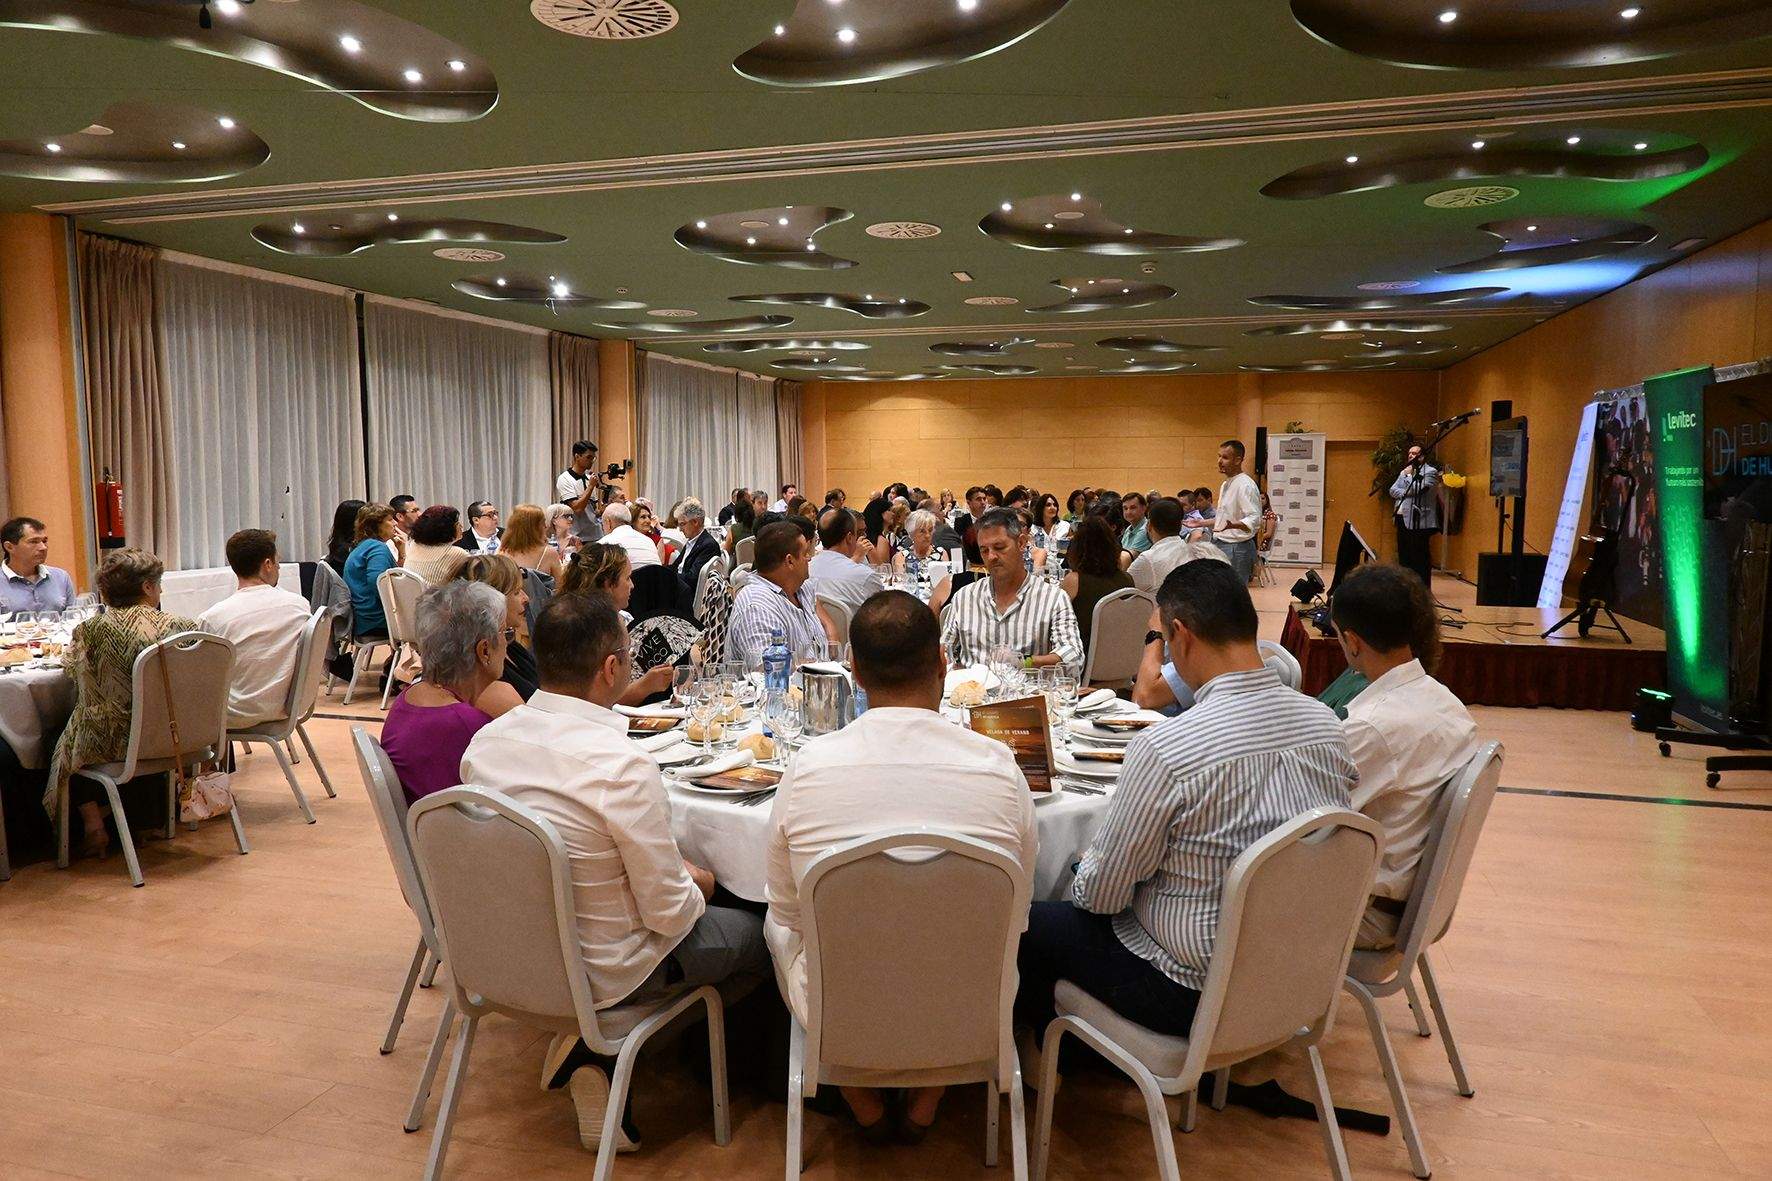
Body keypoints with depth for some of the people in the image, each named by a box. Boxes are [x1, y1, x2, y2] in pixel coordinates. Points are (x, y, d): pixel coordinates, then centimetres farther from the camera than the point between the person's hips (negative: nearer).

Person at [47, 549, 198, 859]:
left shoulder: (91, 631, -14)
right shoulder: (185, 627, -14)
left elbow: (70, 664, 8)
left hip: (114, 744, -2)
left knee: (66, 747, 29)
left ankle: (94, 825, 21)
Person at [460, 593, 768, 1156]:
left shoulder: (485, 740, -8)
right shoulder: (623, 766, -30)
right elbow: (668, 913, -22)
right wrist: (695, 885, 2)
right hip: (598, 971, -7)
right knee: (757, 932, 13)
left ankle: (592, 1044, 13)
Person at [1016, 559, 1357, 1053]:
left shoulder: (1163, 750, -28)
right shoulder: (1327, 724, -8)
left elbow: (1101, 895, -16)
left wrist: (1086, 868, 8)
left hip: (1196, 997, -7)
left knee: (1031, 923, 12)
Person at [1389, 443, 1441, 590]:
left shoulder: (1430, 471, -2)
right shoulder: (1405, 471, 20)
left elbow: (1421, 489, -16)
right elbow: (1392, 491, 10)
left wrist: (1408, 475, -6)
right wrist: (1405, 493, -8)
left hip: (1419, 521, -7)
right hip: (1402, 518, 7)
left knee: (1420, 556, -6)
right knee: (1404, 555, 11)